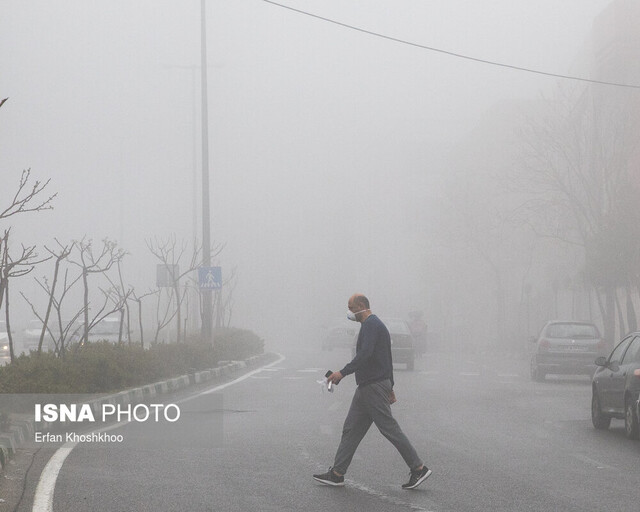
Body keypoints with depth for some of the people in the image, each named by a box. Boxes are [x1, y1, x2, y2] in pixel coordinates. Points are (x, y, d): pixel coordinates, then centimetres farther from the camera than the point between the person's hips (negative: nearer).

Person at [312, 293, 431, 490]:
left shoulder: (371, 325, -13)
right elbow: (387, 358, 24)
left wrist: (343, 372, -26)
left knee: (390, 429, -8)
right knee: (351, 429, 8)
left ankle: (418, 468, -4)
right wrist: (390, 387, 27)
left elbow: (365, 354, -27)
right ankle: (337, 473, 10)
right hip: (366, 387, 11)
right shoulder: (374, 324, 20)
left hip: (373, 387, -11)